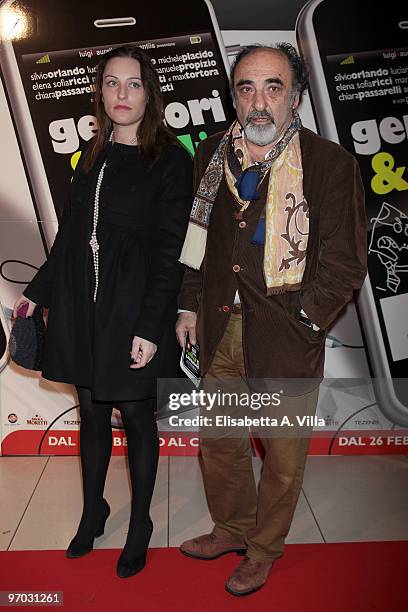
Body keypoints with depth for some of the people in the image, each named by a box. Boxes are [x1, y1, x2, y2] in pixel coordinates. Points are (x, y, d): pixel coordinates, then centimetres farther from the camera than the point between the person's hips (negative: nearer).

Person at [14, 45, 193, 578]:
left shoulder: (170, 160, -6)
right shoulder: (95, 155, 11)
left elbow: (168, 252, -11)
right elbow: (72, 233, 16)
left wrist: (150, 328, -17)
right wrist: (39, 290, 18)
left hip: (132, 312, -5)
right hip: (82, 306, 5)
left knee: (136, 416, 7)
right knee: (92, 414, 15)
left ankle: (139, 524, 27)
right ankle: (93, 512, 35)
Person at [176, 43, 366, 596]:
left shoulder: (331, 163, -9)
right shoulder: (211, 155, 5)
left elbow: (344, 260, -8)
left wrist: (302, 323, -12)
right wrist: (189, 305, 10)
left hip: (288, 337, -4)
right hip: (220, 328, 5)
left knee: (283, 452, 12)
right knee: (218, 439, 19)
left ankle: (265, 548, 38)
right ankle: (231, 529, 44)